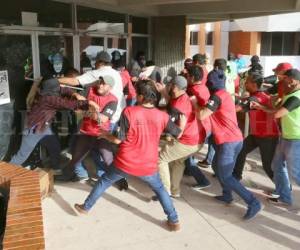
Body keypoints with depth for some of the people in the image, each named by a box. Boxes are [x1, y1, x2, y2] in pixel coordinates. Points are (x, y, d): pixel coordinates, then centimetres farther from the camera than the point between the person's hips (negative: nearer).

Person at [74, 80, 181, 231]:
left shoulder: (129, 112, -17)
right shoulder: (162, 116, -9)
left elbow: (119, 140, -12)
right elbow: (179, 134, 4)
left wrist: (105, 135, 6)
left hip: (125, 163, -1)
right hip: (148, 166, 2)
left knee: (104, 182, 23)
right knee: (160, 189, 26)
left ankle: (85, 207, 39)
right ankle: (174, 221, 24)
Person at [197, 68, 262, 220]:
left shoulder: (218, 96, -15)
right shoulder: (224, 94, 15)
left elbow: (201, 116, -21)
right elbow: (213, 114, 20)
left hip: (228, 141, -10)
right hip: (234, 139, 10)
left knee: (225, 176, -4)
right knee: (217, 166, 23)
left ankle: (253, 203, -4)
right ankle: (227, 195, 31)